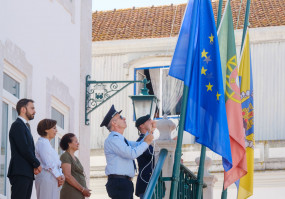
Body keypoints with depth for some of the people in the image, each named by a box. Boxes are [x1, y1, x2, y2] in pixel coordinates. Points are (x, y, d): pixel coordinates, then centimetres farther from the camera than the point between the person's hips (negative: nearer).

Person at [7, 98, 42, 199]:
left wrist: (35, 166, 3)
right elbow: (24, 149, -15)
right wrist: (37, 164, -4)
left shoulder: (25, 126, 23)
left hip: (27, 173, 9)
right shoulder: (17, 125, -7)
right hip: (20, 172, -9)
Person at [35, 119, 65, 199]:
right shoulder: (42, 143, -8)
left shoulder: (47, 143, 24)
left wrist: (61, 175, 3)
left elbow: (57, 163, 20)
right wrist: (58, 176, -9)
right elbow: (48, 164, -15)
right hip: (46, 179, -10)